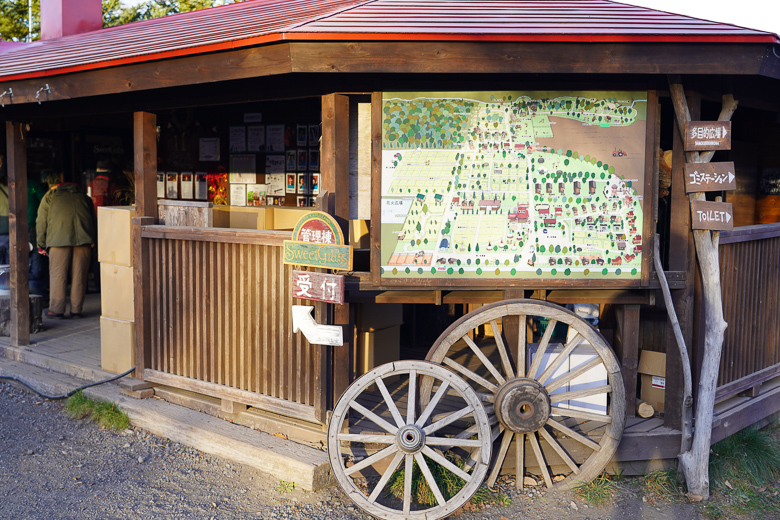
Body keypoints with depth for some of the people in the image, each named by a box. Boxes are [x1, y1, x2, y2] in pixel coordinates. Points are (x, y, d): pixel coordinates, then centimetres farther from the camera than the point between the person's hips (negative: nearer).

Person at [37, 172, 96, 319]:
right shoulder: (83, 196, 23)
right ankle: (76, 310, 8)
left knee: (58, 274, 3)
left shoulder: (49, 197, 15)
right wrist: (92, 241, 29)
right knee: (79, 275, 5)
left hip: (59, 239, -2)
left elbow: (41, 223, 11)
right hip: (83, 238, 3)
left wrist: (41, 245, 18)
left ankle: (56, 309, 4)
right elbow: (93, 220, 24)